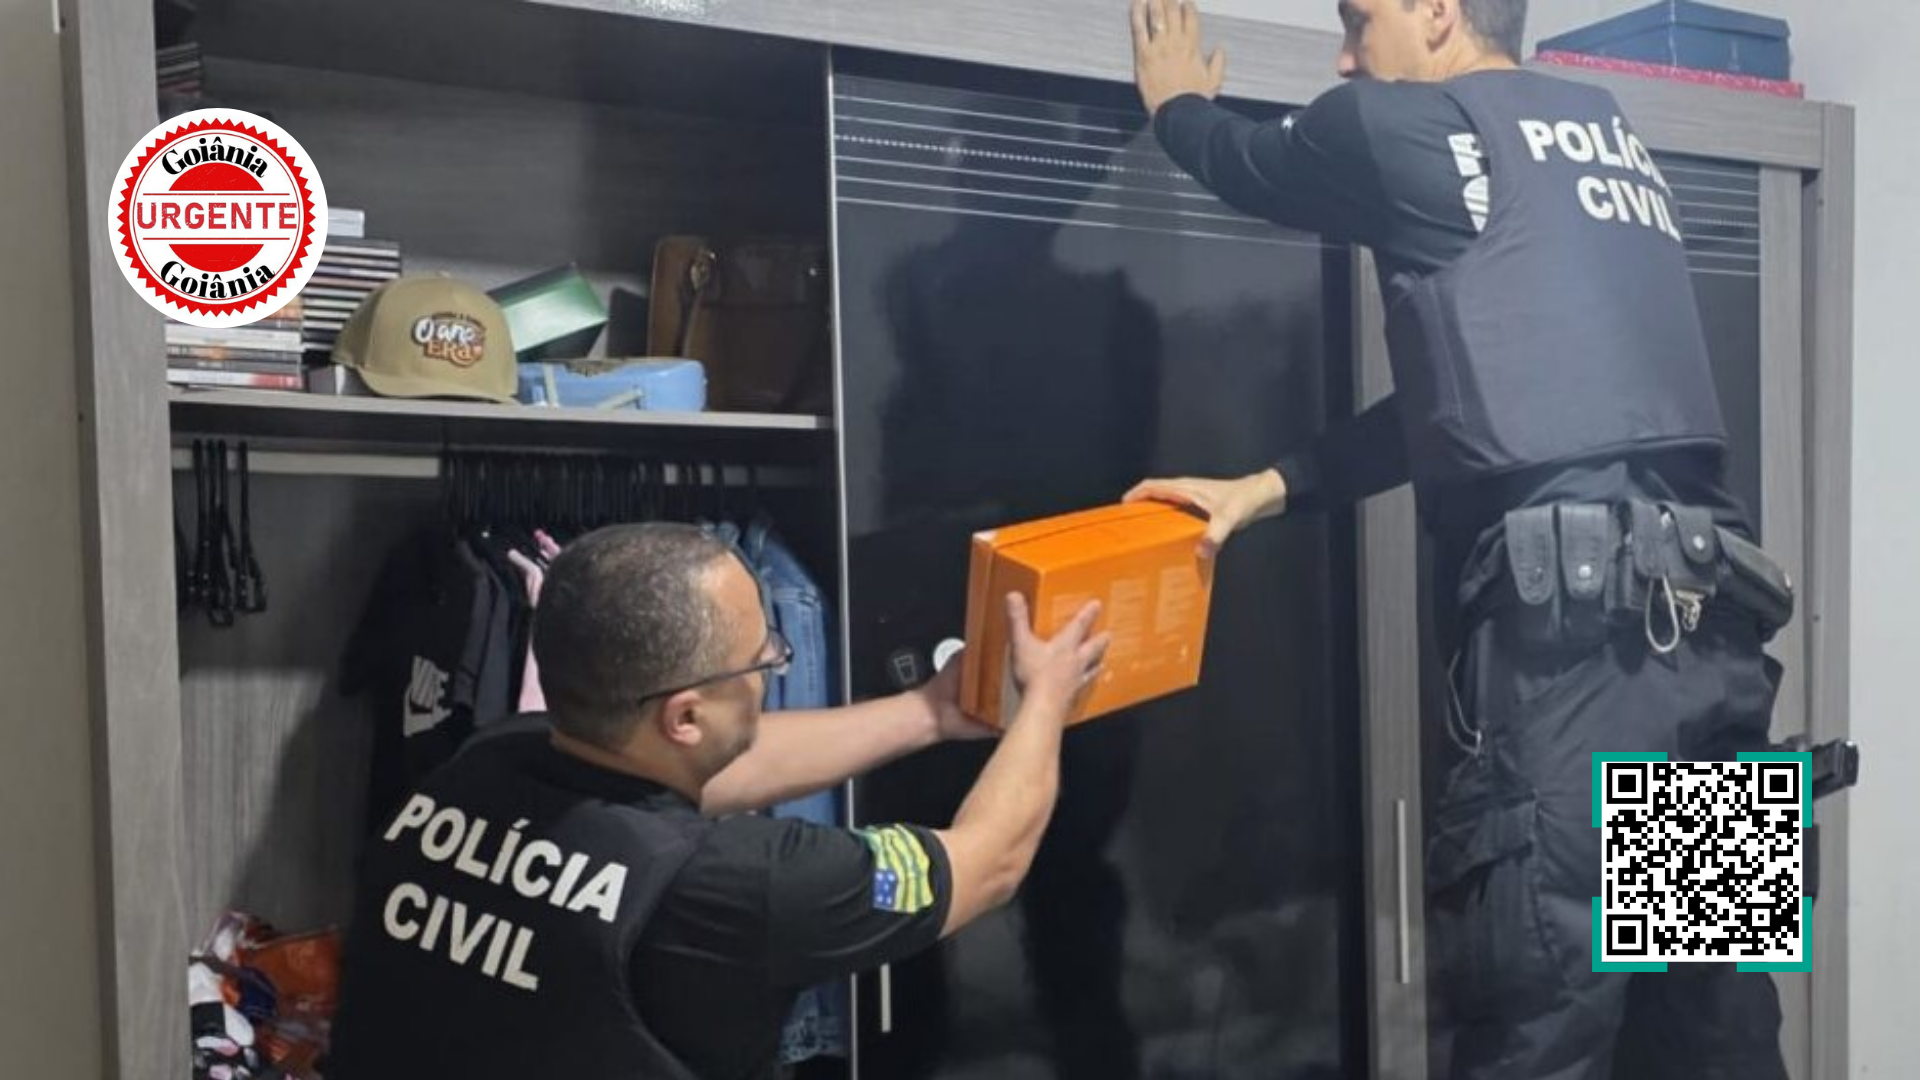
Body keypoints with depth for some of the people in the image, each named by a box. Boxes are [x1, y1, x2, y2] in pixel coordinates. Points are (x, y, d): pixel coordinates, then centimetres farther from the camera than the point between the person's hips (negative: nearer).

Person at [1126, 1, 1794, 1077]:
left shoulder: (1411, 127, 0)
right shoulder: (1605, 133, 23)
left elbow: (1255, 163, 20)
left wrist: (1179, 102, 42)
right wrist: (1271, 487, 23)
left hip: (1578, 617, -8)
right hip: (1705, 616, 9)